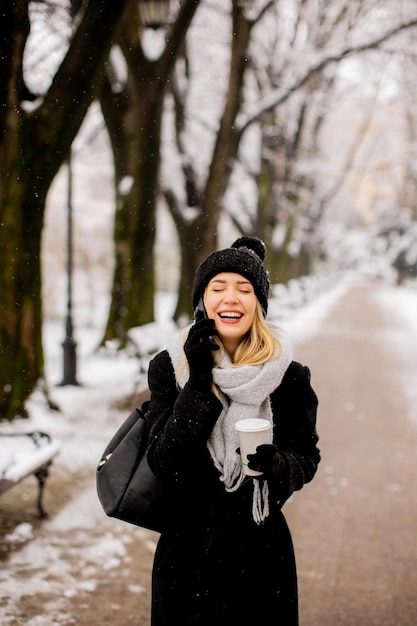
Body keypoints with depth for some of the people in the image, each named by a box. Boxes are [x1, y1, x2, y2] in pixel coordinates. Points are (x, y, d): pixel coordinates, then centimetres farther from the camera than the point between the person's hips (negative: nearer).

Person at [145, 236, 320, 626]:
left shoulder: (288, 377, -7)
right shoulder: (169, 367, -6)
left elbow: (307, 458, 2)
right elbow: (165, 464, -13)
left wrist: (277, 464, -21)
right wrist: (199, 382, -19)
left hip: (261, 551, 0)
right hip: (187, 547, 0)